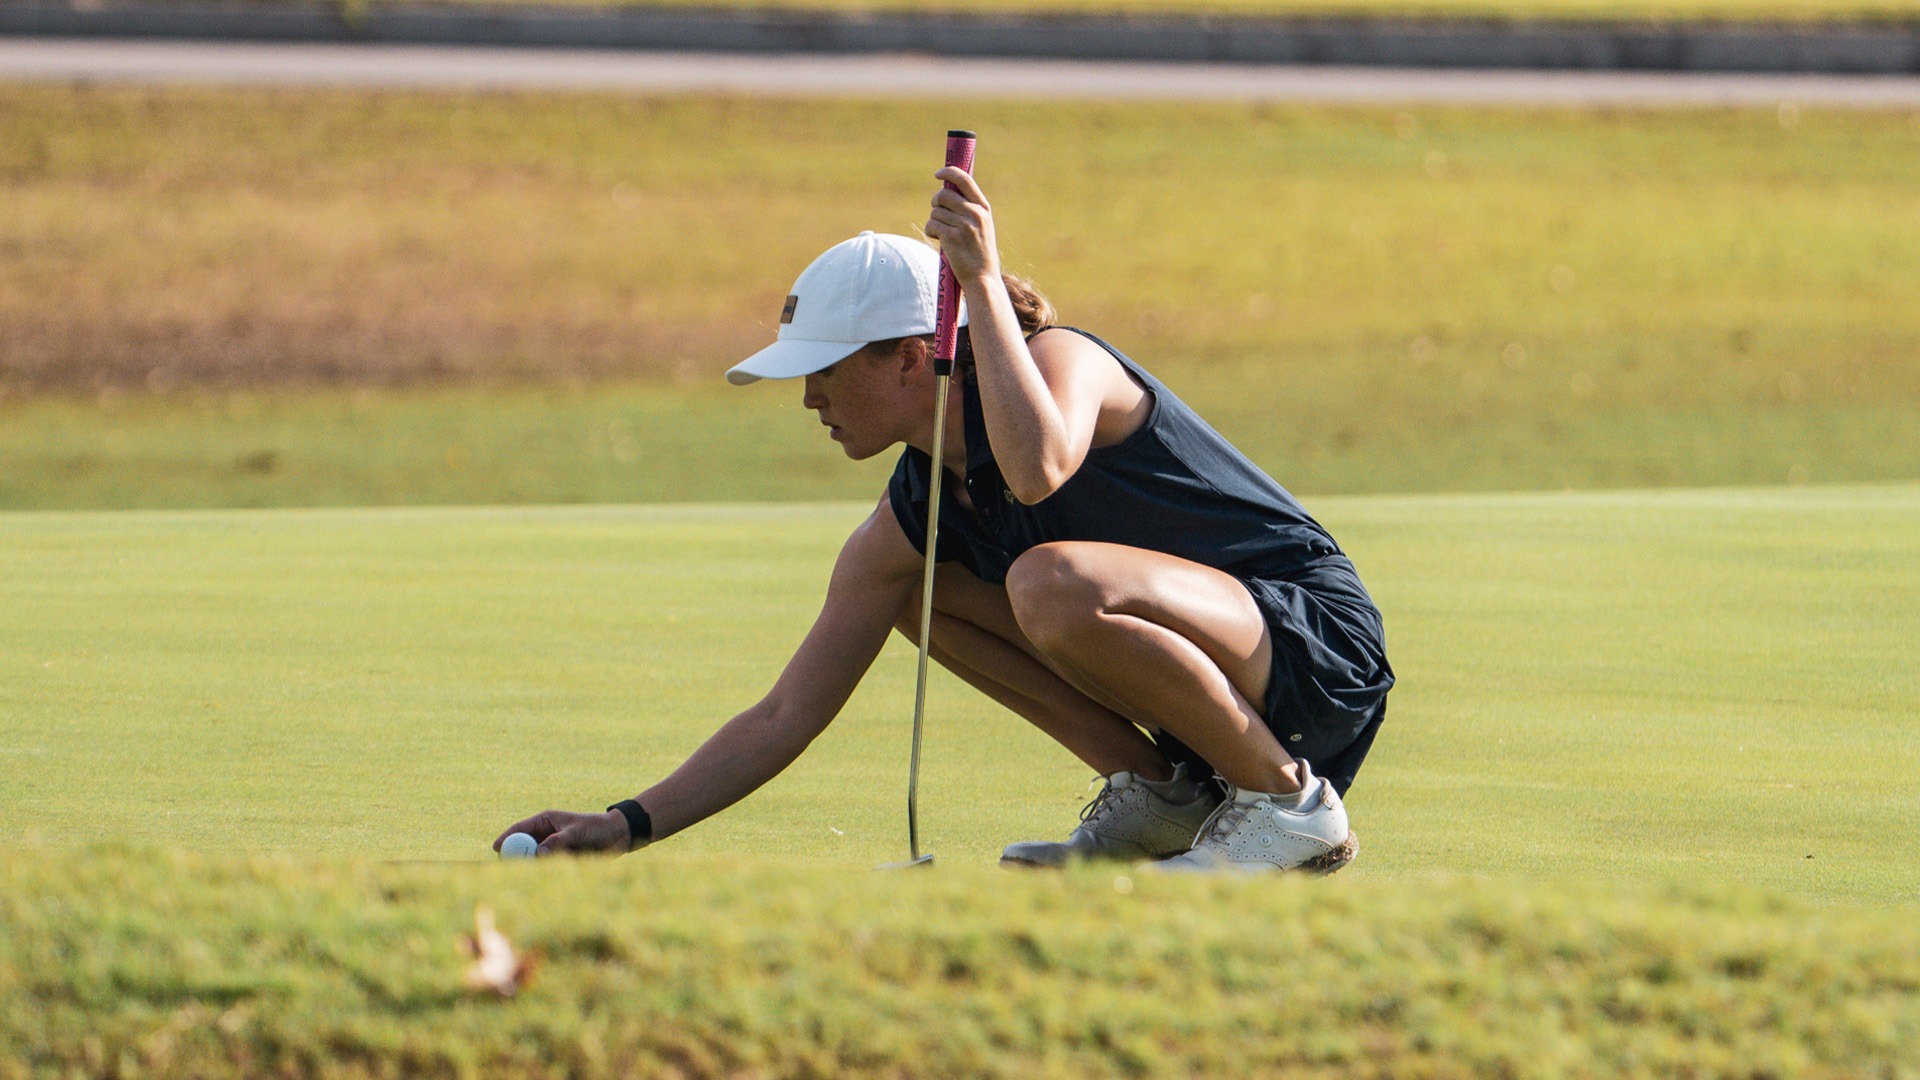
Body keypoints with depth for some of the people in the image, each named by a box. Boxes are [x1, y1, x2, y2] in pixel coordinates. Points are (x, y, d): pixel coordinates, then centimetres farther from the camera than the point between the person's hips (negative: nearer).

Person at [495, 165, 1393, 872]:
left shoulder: (1064, 360, -16)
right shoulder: (909, 524, 3)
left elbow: (1037, 469, -42)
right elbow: (786, 716, 5)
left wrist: (981, 279, -35)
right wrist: (628, 826, -4)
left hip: (1320, 639, -8)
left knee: (1055, 582, -33)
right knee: (918, 591, 7)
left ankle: (1291, 801, -15)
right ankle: (1161, 794, 5)